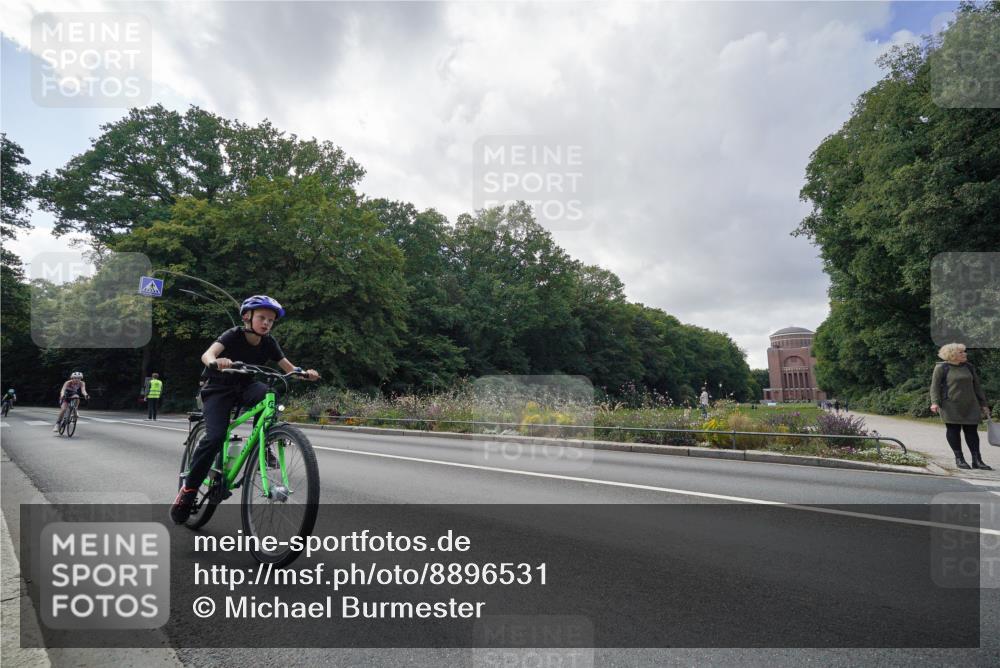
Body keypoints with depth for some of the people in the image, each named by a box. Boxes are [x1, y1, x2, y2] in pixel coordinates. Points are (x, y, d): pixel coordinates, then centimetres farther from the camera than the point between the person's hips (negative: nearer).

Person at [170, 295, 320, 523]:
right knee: (215, 437, -24)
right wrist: (215, 363, -59)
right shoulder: (234, 335, -19)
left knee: (267, 393, -31)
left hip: (244, 388, 4)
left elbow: (288, 368, -10)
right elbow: (206, 354, -35)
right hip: (218, 390, -3)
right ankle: (188, 489, -5)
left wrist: (304, 373, -32)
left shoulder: (268, 342, -6)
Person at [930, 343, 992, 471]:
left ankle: (977, 460, 7)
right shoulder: (941, 368, -3)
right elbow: (935, 386, -4)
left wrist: (983, 404, 16)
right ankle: (959, 458, 8)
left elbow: (977, 386, 18)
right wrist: (935, 402, -16)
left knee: (972, 430, 3)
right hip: (950, 406, -5)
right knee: (953, 430, 0)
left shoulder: (969, 367, 12)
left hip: (970, 405, 5)